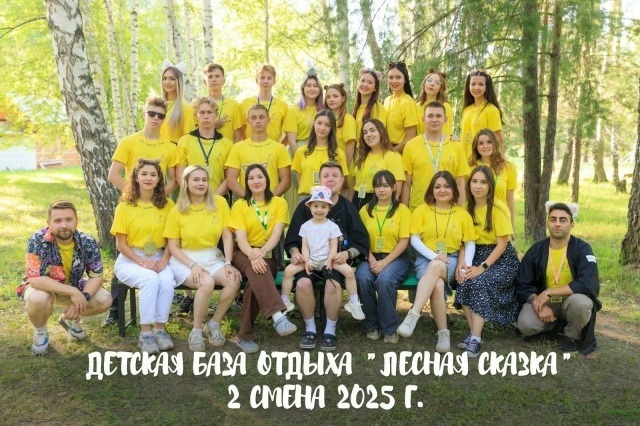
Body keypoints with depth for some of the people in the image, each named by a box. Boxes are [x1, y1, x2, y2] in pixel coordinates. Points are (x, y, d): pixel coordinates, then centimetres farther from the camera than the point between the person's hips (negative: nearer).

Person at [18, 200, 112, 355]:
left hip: (73, 287, 3)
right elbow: (34, 279, -34)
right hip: (42, 287, -3)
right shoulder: (37, 241, -29)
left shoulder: (87, 242, -19)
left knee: (105, 300, -17)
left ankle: (70, 319, 16)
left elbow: (96, 276, -13)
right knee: (38, 299, -37)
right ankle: (40, 332, -1)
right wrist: (72, 292, -39)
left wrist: (83, 297, -33)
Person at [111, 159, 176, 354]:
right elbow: (121, 244, -3)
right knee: (151, 279, -33)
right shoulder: (124, 206, -1)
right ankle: (145, 334, -22)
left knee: (167, 280, -31)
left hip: (158, 259, 2)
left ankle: (160, 329, -16)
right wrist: (142, 262, -15)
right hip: (130, 260, -2)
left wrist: (164, 260, -10)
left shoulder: (167, 205, 4)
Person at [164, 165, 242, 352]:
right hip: (185, 260, -3)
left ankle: (214, 324, -2)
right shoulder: (177, 211, -5)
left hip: (213, 258, 3)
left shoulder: (219, 202, 0)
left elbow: (227, 235, -1)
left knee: (234, 281, -25)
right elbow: (173, 247, -5)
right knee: (207, 282, -33)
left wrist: (228, 263, -13)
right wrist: (193, 265, -19)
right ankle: (196, 330, -11)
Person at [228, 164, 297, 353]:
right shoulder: (239, 205, 6)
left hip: (268, 255, 1)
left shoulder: (279, 203, 7)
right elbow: (240, 237, -8)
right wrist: (253, 255, -29)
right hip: (244, 254, 0)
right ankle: (278, 317, -52)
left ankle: (245, 335, -25)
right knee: (257, 269, -37)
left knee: (256, 279, -33)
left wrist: (263, 251, -29)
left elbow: (277, 233, -8)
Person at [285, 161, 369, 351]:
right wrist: (294, 252, -13)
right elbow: (291, 240, 9)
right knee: (302, 282, -31)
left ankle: (330, 331, -9)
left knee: (333, 283, -33)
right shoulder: (305, 206, 8)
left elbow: (362, 243, 4)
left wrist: (347, 254, -15)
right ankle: (310, 329, -7)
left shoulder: (348, 208, 8)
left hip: (337, 260, -1)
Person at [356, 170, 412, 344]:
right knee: (363, 278, -29)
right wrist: (371, 260, -13)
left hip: (396, 258, -2)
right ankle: (371, 325, -9)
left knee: (385, 279, -33)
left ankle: (390, 328, -15)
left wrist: (384, 262, -15)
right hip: (371, 257, 2)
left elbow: (404, 242, -5)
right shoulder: (365, 210, 9)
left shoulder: (402, 210, 1)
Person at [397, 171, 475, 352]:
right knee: (437, 285, -35)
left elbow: (470, 244, 8)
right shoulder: (422, 210, 8)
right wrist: (433, 256, -16)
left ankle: (413, 315, -44)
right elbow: (414, 239, 0)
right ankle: (443, 333, -23)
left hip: (452, 260, 0)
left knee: (436, 268, -38)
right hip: (426, 259, 0)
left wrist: (466, 265, -11)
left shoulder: (463, 214, 11)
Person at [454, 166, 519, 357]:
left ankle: (476, 338, -24)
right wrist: (461, 262, -15)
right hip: (476, 254, 5)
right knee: (464, 280, -26)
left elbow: (502, 243, -14)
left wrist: (483, 267, -21)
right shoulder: (467, 206, 3)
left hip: (501, 258, -4)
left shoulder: (498, 208, -14)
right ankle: (474, 331, -15)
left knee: (479, 282, -31)